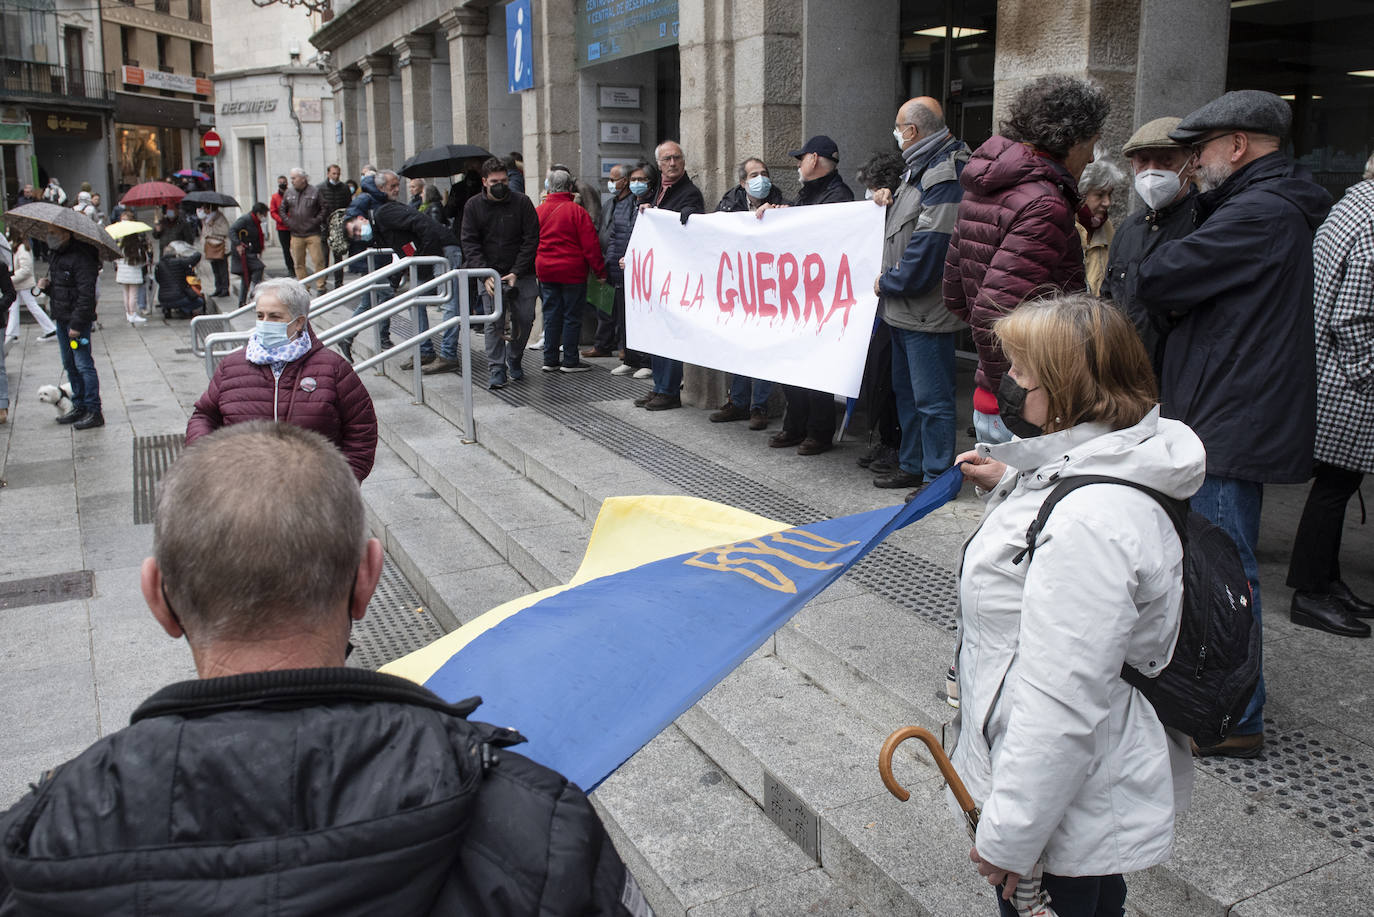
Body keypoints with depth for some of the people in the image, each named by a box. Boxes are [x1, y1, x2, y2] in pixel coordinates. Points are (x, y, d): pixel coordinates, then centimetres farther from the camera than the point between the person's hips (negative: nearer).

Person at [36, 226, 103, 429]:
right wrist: (47, 286, 1)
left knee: (83, 364, -9)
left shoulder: (81, 258, -16)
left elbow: (86, 294, -21)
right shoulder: (55, 256, 14)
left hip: (78, 320, -10)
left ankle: (94, 411, -5)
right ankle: (79, 407, 22)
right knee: (69, 365, 14)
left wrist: (77, 324, -22)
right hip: (61, 319, 10)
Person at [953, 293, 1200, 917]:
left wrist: (1008, 837, -24)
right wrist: (1008, 488, 10)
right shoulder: (1094, 471, 1)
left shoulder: (1089, 522, -32)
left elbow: (1060, 706, -32)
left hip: (1066, 812, -10)